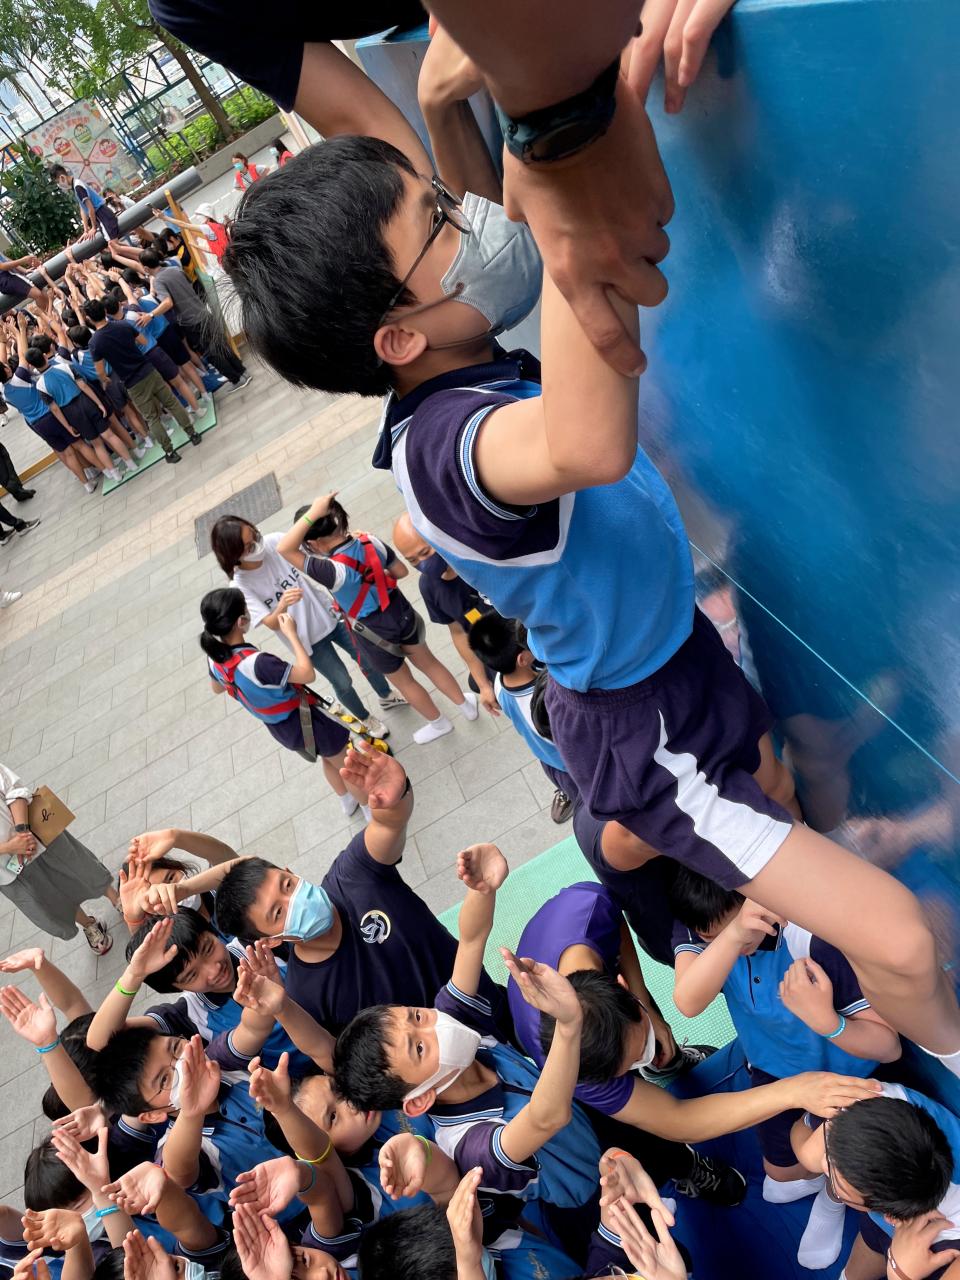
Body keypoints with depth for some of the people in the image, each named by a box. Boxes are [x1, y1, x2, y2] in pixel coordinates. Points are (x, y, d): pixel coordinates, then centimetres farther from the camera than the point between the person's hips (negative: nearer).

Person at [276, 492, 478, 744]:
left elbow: (283, 549, -37)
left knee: (403, 681, 22)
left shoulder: (333, 571, -33)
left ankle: (438, 723, 43)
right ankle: (465, 705, 45)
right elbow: (401, 571, 0)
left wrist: (312, 513, -39)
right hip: (403, 615, 5)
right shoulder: (370, 542, -14)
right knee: (428, 663, 27)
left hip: (376, 636, -5)